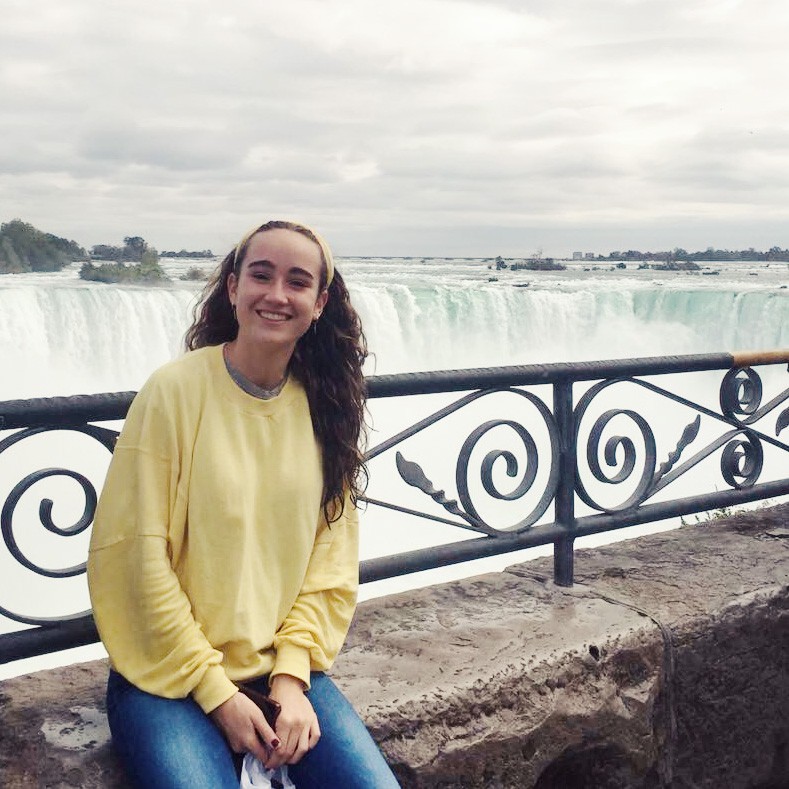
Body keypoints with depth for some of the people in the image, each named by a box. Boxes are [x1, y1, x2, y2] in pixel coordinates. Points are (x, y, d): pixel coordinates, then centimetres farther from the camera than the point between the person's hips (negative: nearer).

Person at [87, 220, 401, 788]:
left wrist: (291, 676, -8)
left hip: (284, 670, 4)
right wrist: (217, 694, -12)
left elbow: (331, 558, 3)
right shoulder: (177, 389, -12)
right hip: (170, 677, -3)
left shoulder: (323, 404, 2)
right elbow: (138, 555, -13)